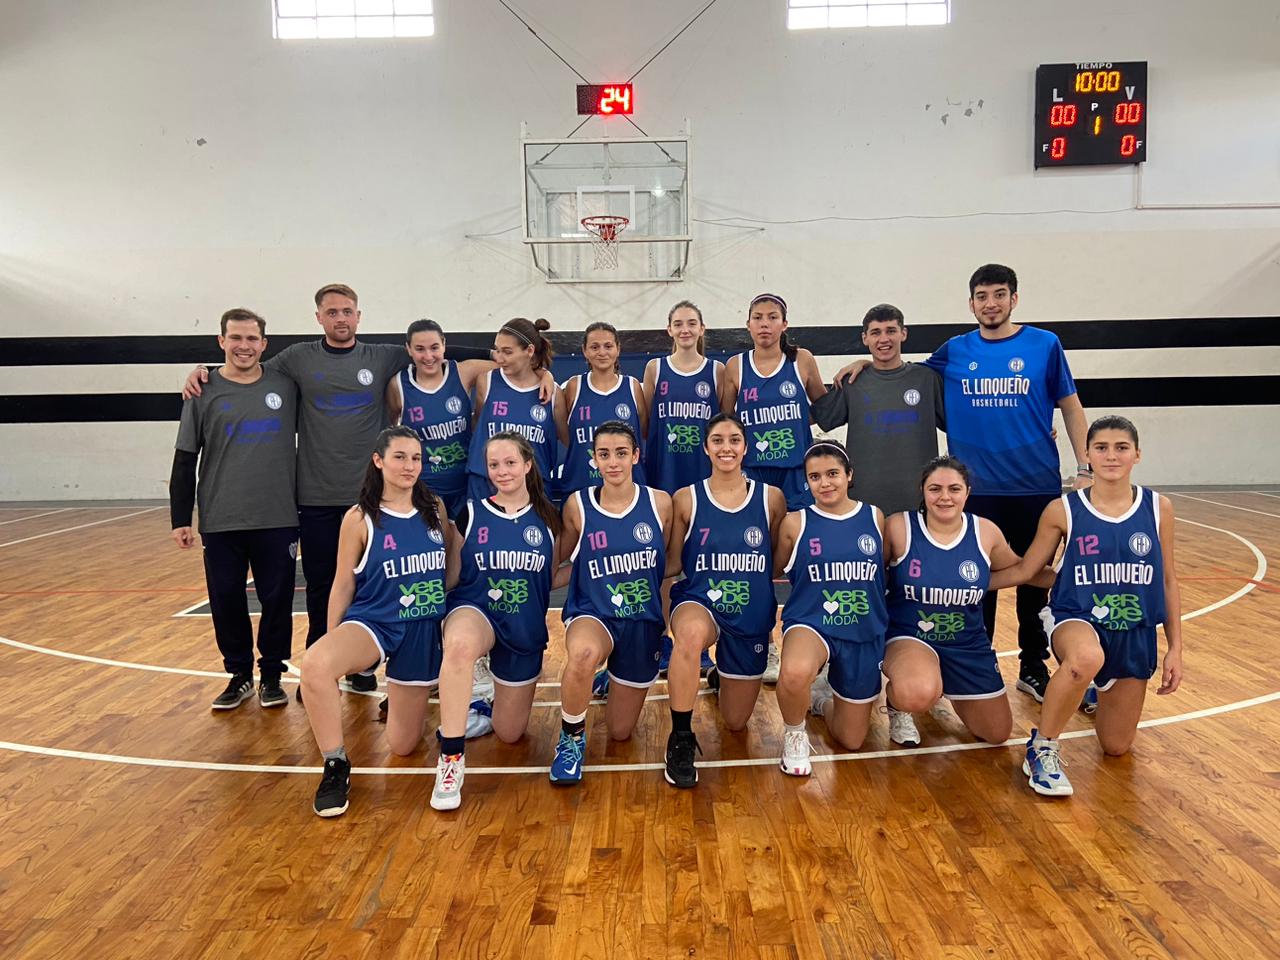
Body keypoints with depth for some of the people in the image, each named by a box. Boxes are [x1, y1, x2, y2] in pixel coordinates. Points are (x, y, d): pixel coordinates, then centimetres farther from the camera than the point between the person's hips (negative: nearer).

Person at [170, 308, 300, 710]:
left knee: (277, 600, 4)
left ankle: (271, 675, 20)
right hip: (220, 521, 0)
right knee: (226, 601, 7)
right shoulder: (204, 391, 3)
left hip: (278, 518, 0)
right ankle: (239, 674, 24)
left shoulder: (285, 386, 4)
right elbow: (185, 460, 4)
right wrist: (181, 519, 0)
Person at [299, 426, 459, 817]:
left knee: (403, 746, 8)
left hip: (424, 632, 3)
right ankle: (336, 767, -17)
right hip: (373, 622, -2)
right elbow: (343, 586, 0)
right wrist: (333, 642, 1)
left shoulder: (436, 509, 2)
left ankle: (405, 699, 44)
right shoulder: (360, 518, -7)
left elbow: (452, 570, 13)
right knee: (315, 664, -38)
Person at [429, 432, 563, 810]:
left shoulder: (548, 518, 3)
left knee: (510, 734, 8)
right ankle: (451, 757, -30)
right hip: (475, 610, -2)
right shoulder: (470, 513, 0)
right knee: (460, 644, -42)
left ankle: (490, 703, 45)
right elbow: (453, 575, 6)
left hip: (525, 629, 2)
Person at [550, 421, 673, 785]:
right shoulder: (577, 505, -7)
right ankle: (571, 739, -12)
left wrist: (668, 619, 2)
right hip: (593, 614, -2)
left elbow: (669, 564, 7)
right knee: (582, 653, -41)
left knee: (620, 732, 11)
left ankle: (612, 683, 47)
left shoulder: (659, 503, -5)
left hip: (643, 622, 2)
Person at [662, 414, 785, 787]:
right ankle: (681, 739, -22)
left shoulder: (771, 498, -2)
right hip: (698, 603, -2)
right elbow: (671, 562, 2)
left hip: (752, 616, 2)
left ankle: (722, 677, 50)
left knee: (736, 723, 13)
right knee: (692, 632, -42)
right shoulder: (686, 499, -4)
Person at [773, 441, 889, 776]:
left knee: (850, 740, 11)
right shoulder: (795, 523, -6)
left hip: (865, 633, 3)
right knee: (795, 672, -40)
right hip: (811, 622, -3)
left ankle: (822, 697, 46)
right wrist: (807, 576, -5)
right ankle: (794, 734, -6)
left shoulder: (874, 517, 0)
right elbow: (775, 570, 6)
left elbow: (885, 570, 12)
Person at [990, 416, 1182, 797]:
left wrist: (1175, 648, 6)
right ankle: (1042, 747, -17)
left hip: (1135, 633, 3)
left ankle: (1100, 690, 46)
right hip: (1077, 619, -3)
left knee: (1117, 747, 11)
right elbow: (1025, 571, 1)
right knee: (1087, 658, -42)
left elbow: (1167, 580, 5)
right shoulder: (1062, 510, -9)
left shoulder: (1158, 508, -3)